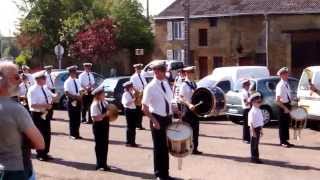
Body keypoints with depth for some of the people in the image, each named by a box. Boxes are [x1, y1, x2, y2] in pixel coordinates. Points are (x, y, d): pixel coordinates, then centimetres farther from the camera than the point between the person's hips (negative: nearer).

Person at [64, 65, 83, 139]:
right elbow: (66, 93, -20)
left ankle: (77, 134, 17)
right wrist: (75, 96, -24)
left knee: (78, 118, 9)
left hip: (78, 101, 6)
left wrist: (80, 96, -4)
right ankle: (72, 134, 9)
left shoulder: (77, 81, 10)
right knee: (72, 118, 0)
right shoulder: (68, 82, -11)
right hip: (71, 101, -6)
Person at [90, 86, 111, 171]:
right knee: (99, 145, 3)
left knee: (105, 144, 13)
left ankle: (104, 164, 24)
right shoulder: (95, 105, -17)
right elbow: (95, 118, -24)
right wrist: (105, 114, -27)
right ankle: (99, 165, 14)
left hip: (105, 124, 8)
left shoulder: (105, 103, 7)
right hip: (98, 126, -8)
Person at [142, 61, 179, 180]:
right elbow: (144, 108, -14)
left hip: (168, 118, 6)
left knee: (166, 146, 15)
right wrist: (153, 120, -21)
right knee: (159, 147, 5)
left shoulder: (166, 84, 6)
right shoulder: (150, 87, -14)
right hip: (157, 119, -6)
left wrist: (175, 110, 4)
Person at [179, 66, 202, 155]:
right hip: (187, 109, -7)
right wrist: (189, 105, -34)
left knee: (195, 130, 10)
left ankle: (195, 149, 18)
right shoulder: (184, 85, -13)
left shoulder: (194, 84, 11)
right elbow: (181, 98, -21)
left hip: (195, 108, 7)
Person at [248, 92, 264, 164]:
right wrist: (253, 131, -20)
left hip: (258, 128, 8)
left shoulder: (259, 111, 11)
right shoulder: (252, 112, -16)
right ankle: (254, 158, 7)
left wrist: (261, 130, 17)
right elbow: (251, 122, -17)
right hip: (254, 128, -8)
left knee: (256, 143, 13)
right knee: (254, 144, 0)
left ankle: (256, 158, 20)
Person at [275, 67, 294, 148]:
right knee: (282, 124, 3)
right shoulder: (280, 85, -19)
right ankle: (282, 142, 14)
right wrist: (285, 108, -22)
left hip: (288, 105, 8)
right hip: (283, 106, -8)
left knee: (287, 123, 15)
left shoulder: (287, 84, 7)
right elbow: (277, 100, -22)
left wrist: (289, 106, 7)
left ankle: (285, 140, 26)